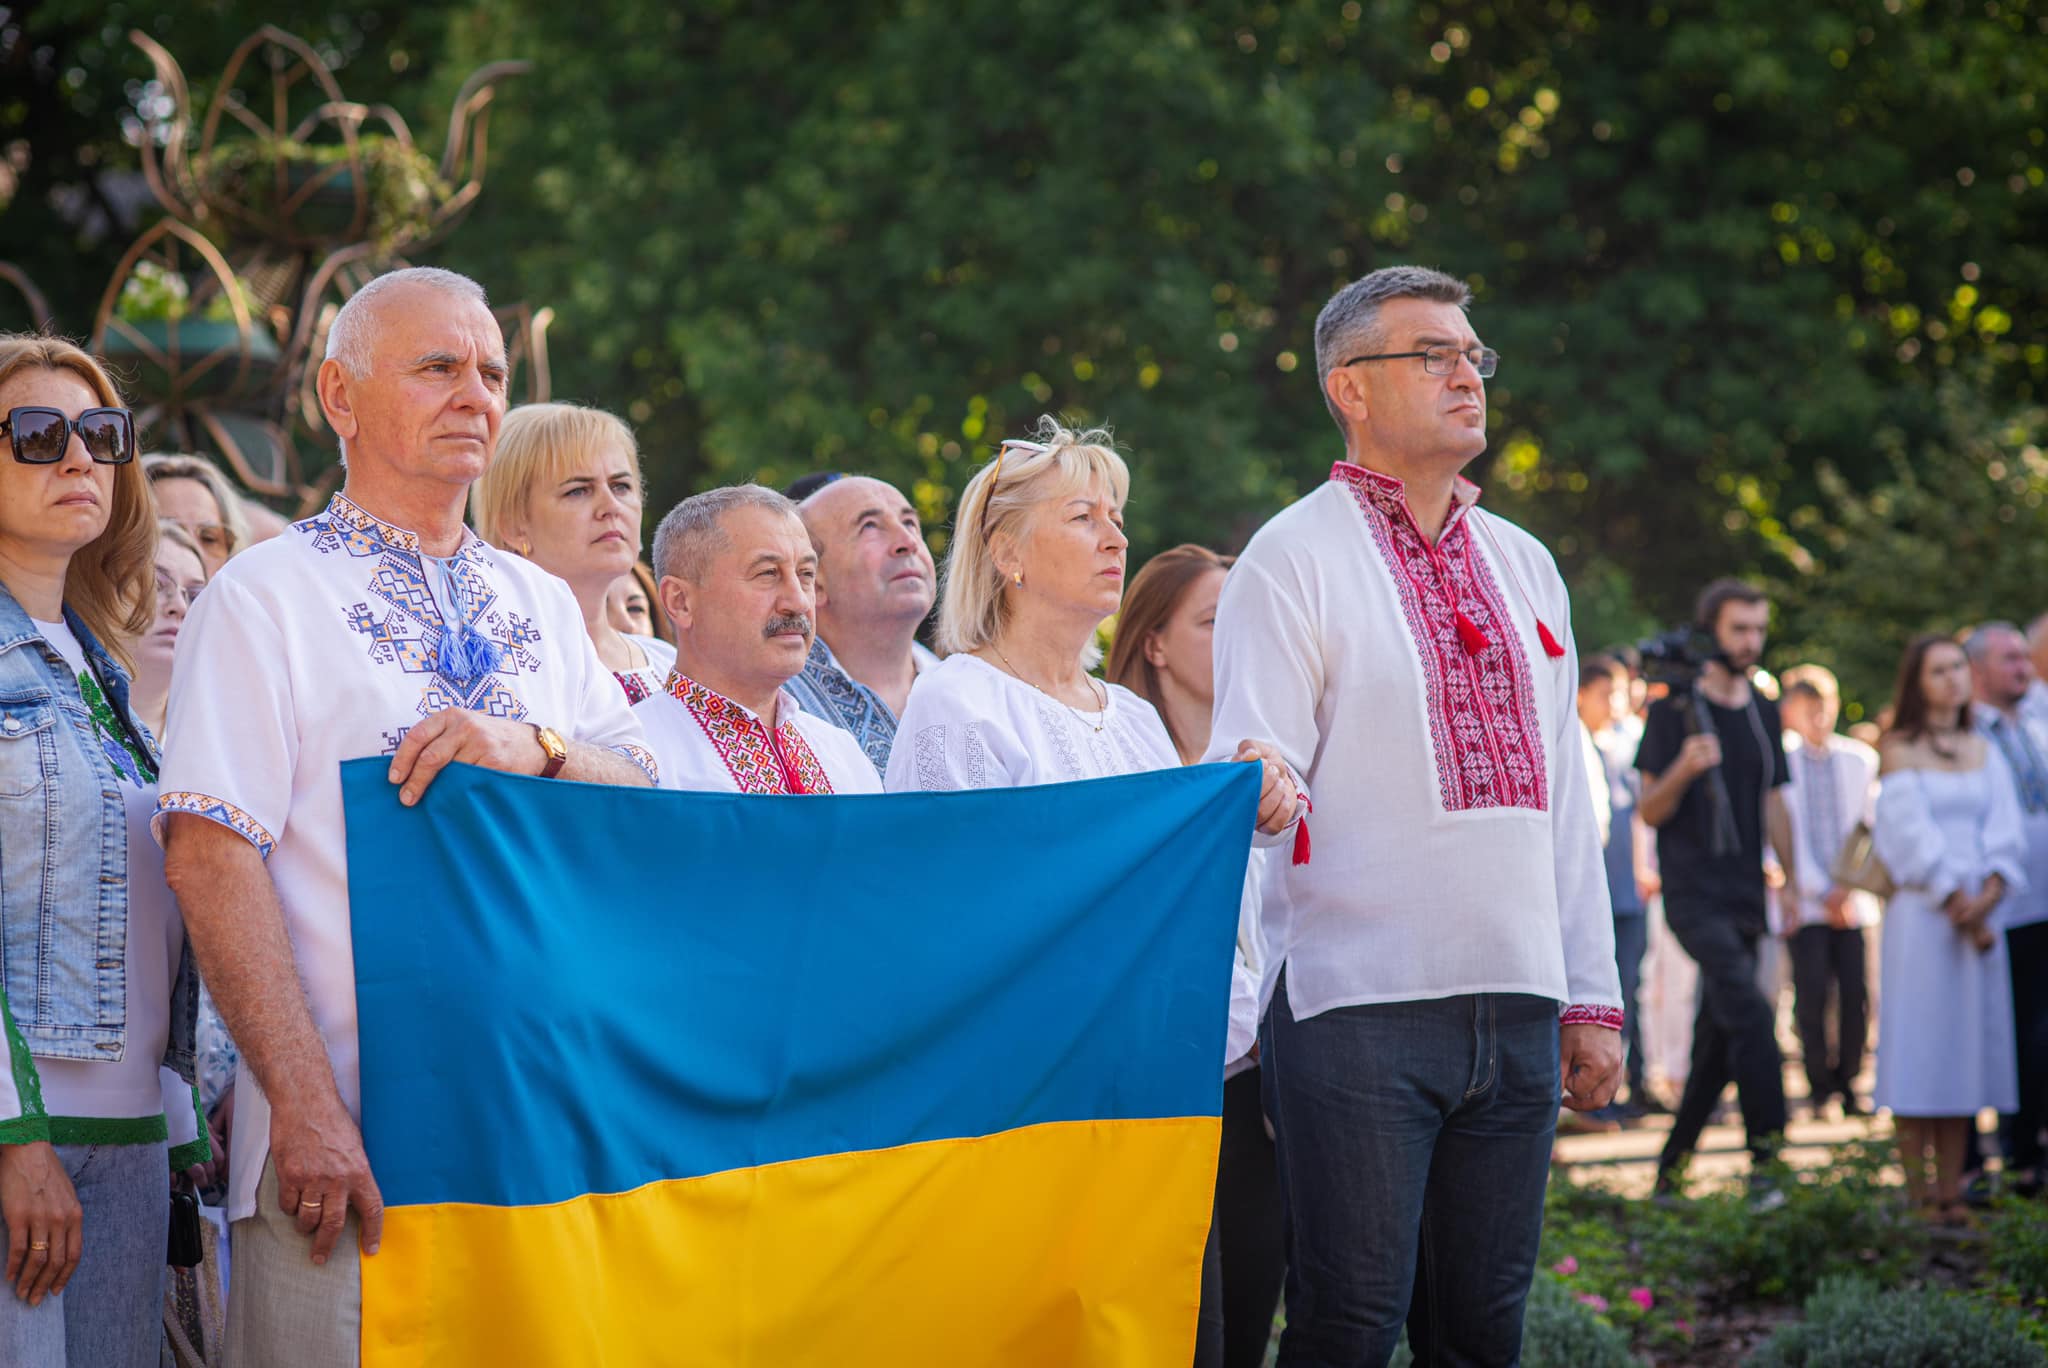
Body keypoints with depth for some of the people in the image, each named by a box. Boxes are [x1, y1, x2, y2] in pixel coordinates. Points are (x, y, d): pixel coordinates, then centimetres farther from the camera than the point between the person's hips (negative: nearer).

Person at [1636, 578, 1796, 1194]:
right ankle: (1766, 1158, -21)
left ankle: (1670, 1169, 19)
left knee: (1718, 1037, 8)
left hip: (1745, 897, 6)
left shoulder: (1763, 712, 14)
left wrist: (1792, 881, 16)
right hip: (1694, 894, -6)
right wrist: (1683, 770, -24)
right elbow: (1650, 810, -5)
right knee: (1750, 1012, -22)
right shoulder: (1674, 708, -4)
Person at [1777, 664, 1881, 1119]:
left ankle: (1848, 1083, 11)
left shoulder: (1861, 759, 9)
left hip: (1852, 899, 2)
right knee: (1812, 994, -8)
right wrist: (1822, 891, -8)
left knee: (1856, 994, -3)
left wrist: (1851, 889, -1)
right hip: (1804, 900, -2)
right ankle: (1820, 1084, 6)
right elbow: (1783, 835, -2)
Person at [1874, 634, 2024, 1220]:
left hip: (1980, 916, 5)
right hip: (1922, 914, -5)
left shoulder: (1984, 753, 13)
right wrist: (1961, 909, -11)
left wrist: (1989, 894, -11)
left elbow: (2005, 836, 6)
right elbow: (1913, 837, -7)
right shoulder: (1900, 752, -1)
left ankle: (1950, 1194, 5)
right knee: (1918, 1050, -6)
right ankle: (1916, 1196, -5)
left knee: (1964, 1058, 3)